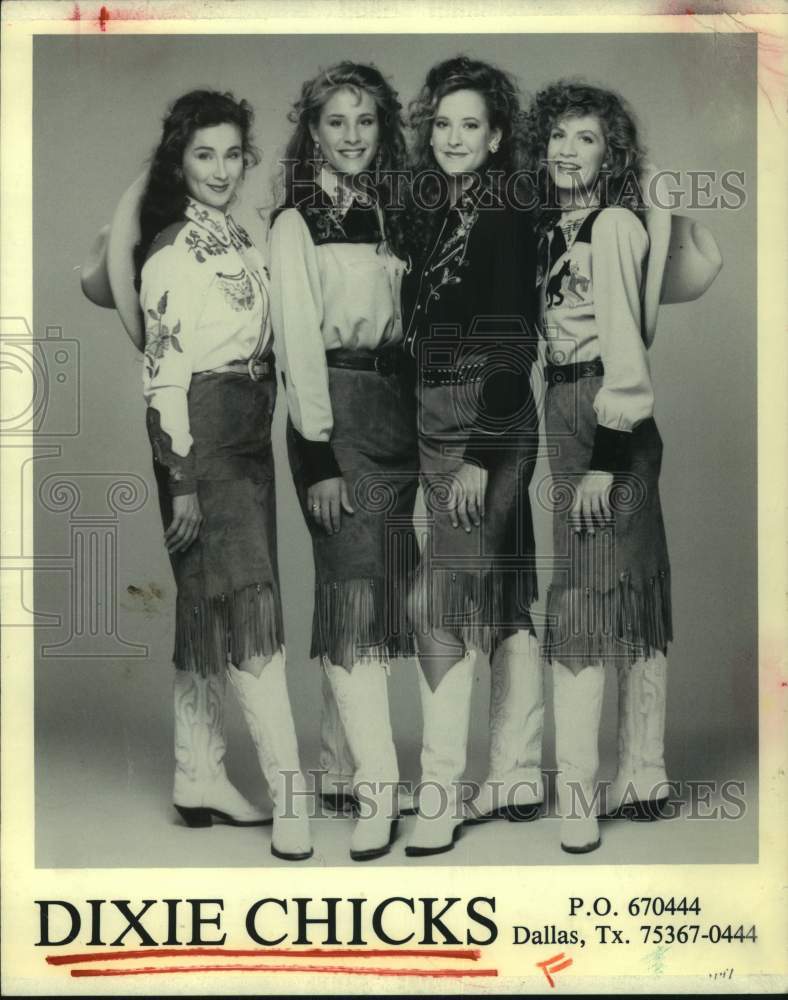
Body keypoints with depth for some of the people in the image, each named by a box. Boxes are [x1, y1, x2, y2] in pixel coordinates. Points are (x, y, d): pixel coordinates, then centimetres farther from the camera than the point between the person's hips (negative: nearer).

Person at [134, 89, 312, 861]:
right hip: (201, 442, -8)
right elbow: (163, 374, -14)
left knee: (211, 611, 11)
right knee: (249, 608, -9)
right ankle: (290, 796, -4)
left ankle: (199, 779, 20)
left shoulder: (240, 241, 14)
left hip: (249, 437, 8)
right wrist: (181, 479, -16)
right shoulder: (171, 252, -10)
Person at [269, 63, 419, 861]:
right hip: (337, 412, -7)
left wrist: (428, 428, 9)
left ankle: (362, 743, 23)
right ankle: (376, 786, -6)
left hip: (398, 406, 7)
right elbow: (298, 344, -9)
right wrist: (318, 458, -15)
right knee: (355, 585, -9)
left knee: (392, 582, 9)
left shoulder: (386, 213, 15)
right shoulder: (296, 224, -3)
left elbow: (406, 321, 14)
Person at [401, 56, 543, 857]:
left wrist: (481, 456, -20)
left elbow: (513, 347, -16)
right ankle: (518, 780, 22)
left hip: (489, 430, -8)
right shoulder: (434, 216, 13)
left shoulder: (505, 220, -11)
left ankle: (440, 800, -2)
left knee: (441, 602, -9)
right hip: (439, 428, 8)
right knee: (502, 604, 12)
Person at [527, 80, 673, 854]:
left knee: (580, 606, -7)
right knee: (630, 601, 13)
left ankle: (577, 804, -1)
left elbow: (626, 351, -17)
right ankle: (642, 778, 24)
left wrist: (607, 458, -19)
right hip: (565, 418, 9)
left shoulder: (614, 225, -11)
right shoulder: (555, 229, 15)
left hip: (606, 428, -9)